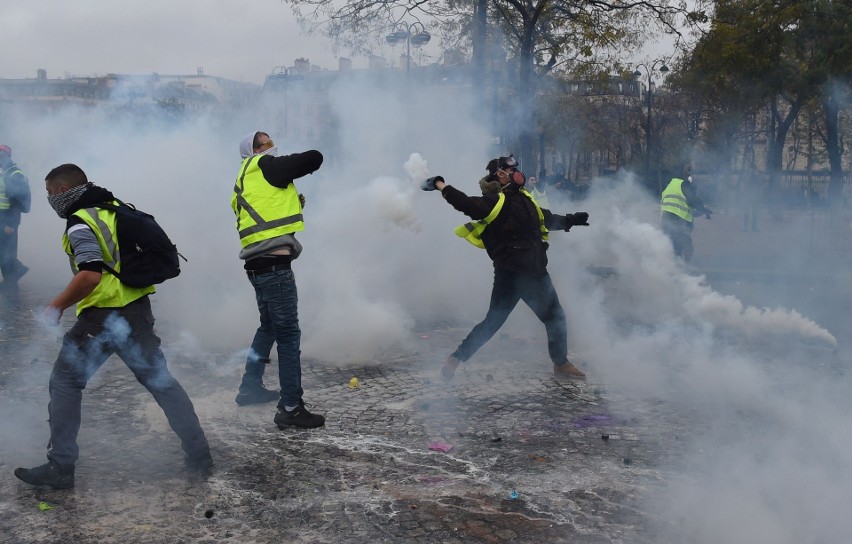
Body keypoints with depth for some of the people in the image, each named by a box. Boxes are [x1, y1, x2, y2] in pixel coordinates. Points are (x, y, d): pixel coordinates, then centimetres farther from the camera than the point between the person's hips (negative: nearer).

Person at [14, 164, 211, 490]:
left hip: (102, 318, -7)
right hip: (139, 311, 7)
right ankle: (199, 454, 15)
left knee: (65, 383, 7)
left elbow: (90, 276, -24)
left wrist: (56, 307, -13)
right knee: (160, 380, 14)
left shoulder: (80, 223, -12)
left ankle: (60, 468, 9)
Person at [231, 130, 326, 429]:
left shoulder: (244, 183, 22)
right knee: (288, 334, -7)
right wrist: (293, 164, 13)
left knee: (269, 326, 25)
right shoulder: (266, 166, -4)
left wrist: (292, 203, 13)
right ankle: (291, 408, -6)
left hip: (258, 265, 10)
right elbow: (314, 158, -5)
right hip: (274, 264, -10)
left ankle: (250, 388, 36)